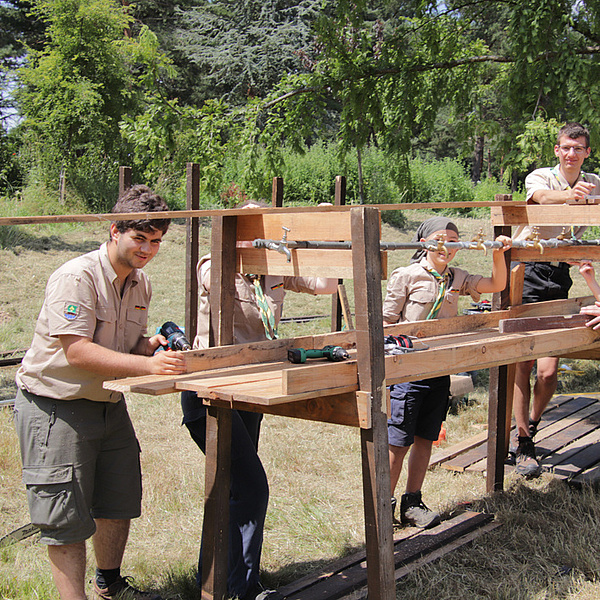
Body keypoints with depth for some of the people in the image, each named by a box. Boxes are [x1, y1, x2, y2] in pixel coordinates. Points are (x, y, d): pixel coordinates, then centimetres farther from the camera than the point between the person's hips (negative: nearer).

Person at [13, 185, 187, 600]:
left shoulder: (140, 284, 6)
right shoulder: (76, 278, -22)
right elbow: (77, 352, -29)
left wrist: (155, 344, -9)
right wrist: (149, 364, -34)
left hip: (109, 403, 9)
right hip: (56, 407, -9)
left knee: (120, 502, 19)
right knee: (67, 517, -3)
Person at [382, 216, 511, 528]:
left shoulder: (456, 278, 10)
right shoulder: (406, 276, -5)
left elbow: (497, 284, 13)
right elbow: (387, 322, -4)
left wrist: (499, 254, -2)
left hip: (440, 370, 6)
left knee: (425, 438, 11)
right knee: (398, 442, -5)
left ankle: (412, 503, 22)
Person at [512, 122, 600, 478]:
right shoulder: (540, 177, 0)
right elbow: (543, 197, -23)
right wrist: (571, 195, -45)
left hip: (560, 274, 3)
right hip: (527, 270, -3)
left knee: (549, 372, -3)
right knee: (523, 363, -6)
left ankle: (532, 425, 25)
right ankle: (523, 445, 4)